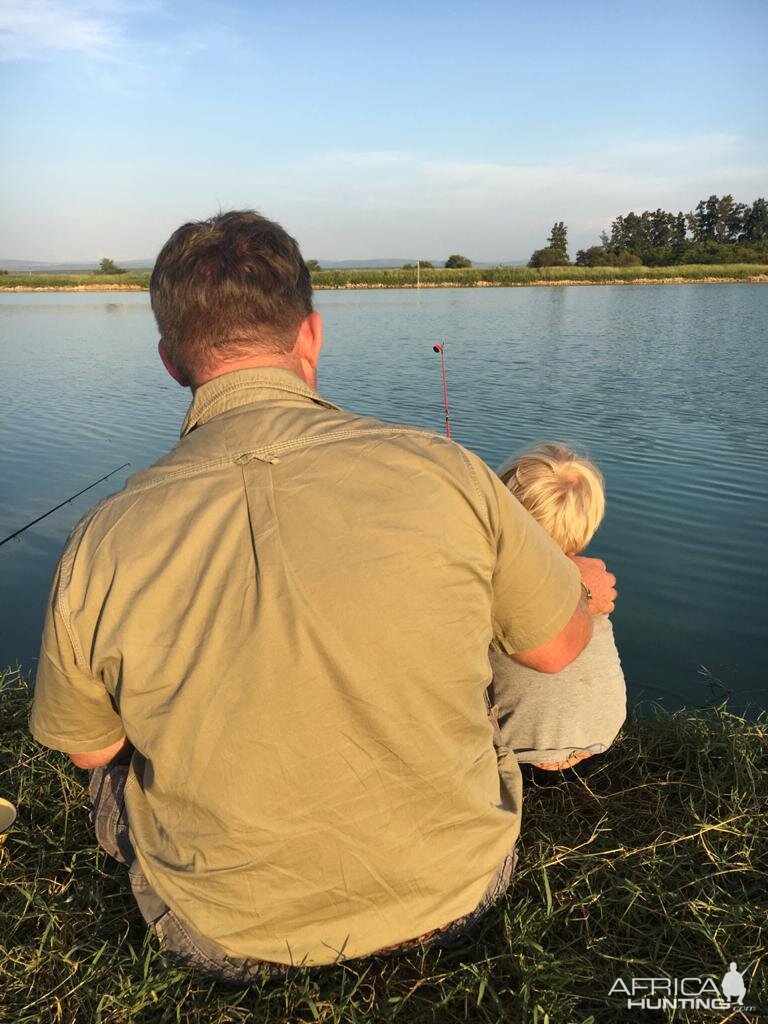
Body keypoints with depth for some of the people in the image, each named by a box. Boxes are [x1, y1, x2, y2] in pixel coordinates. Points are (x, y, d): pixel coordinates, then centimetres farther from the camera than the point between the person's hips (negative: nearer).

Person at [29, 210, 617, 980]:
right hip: (453, 896, 1)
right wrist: (584, 589, 18)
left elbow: (86, 747, -2)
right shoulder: (444, 473, -22)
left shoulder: (100, 548, -21)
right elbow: (556, 647, -5)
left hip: (229, 941, 0)